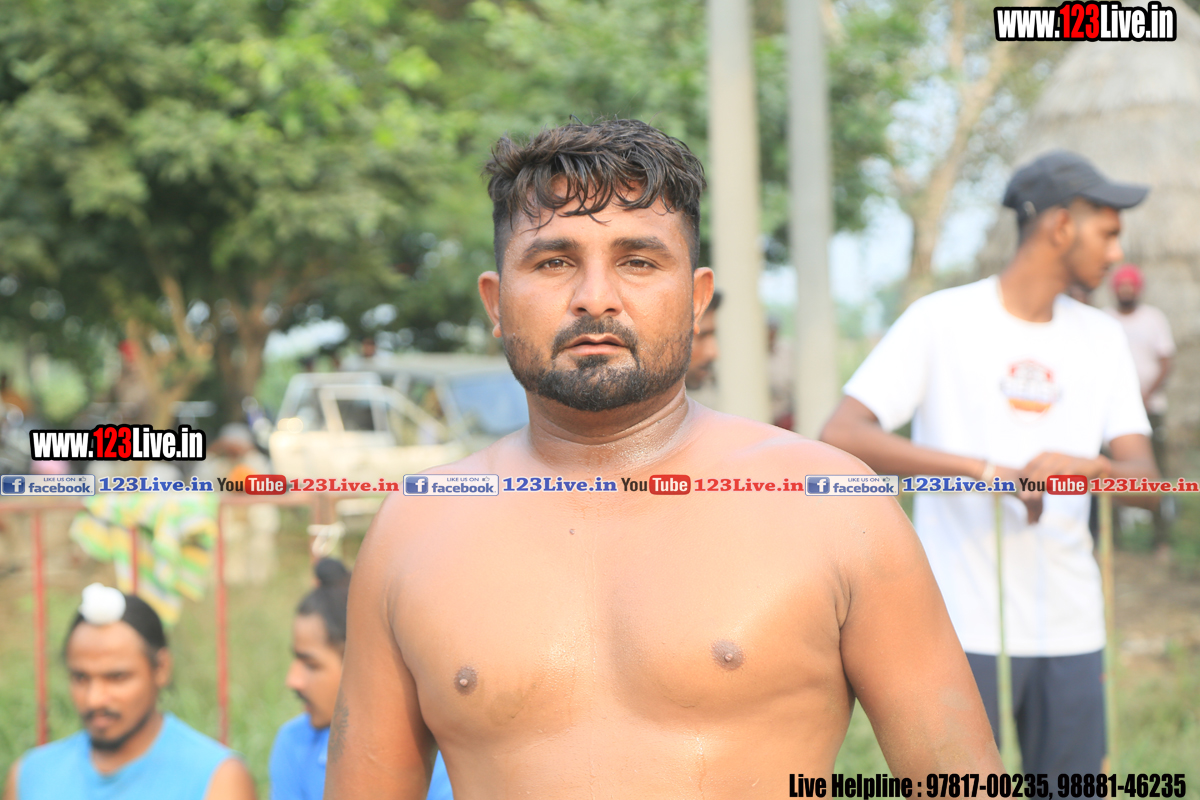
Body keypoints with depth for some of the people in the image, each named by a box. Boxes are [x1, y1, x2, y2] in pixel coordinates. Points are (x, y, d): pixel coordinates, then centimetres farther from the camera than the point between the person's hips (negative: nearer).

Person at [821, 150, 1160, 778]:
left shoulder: (1100, 337, 12)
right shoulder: (941, 320, -4)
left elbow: (1143, 474, 5)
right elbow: (838, 437, -15)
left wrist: (1083, 466, -19)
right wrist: (988, 470, -23)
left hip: (1071, 629, 5)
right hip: (964, 629, -5)